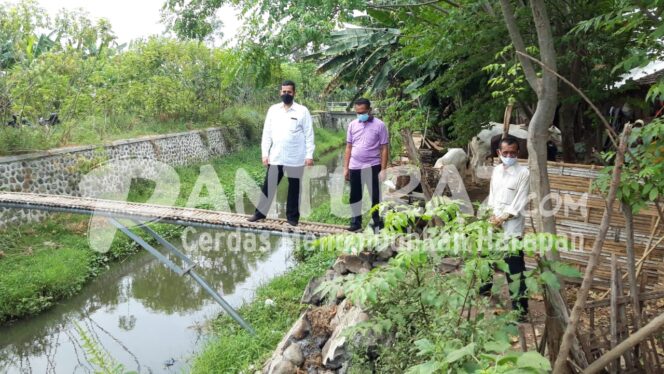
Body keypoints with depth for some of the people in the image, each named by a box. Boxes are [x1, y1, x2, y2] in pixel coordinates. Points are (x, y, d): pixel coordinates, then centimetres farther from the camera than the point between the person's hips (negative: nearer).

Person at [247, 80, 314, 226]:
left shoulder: (302, 111, -3)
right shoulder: (273, 110, 5)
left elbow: (309, 134, -4)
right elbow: (267, 133, 7)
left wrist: (309, 155, -10)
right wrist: (264, 153, 1)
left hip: (295, 158, -2)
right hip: (275, 157, 3)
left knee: (294, 188, 8)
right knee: (268, 186, 8)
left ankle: (292, 216, 20)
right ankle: (260, 212, 21)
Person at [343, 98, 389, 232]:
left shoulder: (379, 125, -7)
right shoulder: (352, 125, 5)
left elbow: (384, 149, -6)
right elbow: (349, 147, 9)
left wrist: (383, 169, -11)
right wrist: (346, 167, 6)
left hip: (372, 166, -4)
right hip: (355, 167, 4)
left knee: (375, 196, 4)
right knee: (354, 196, 10)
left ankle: (378, 223, 15)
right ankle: (356, 221, 24)